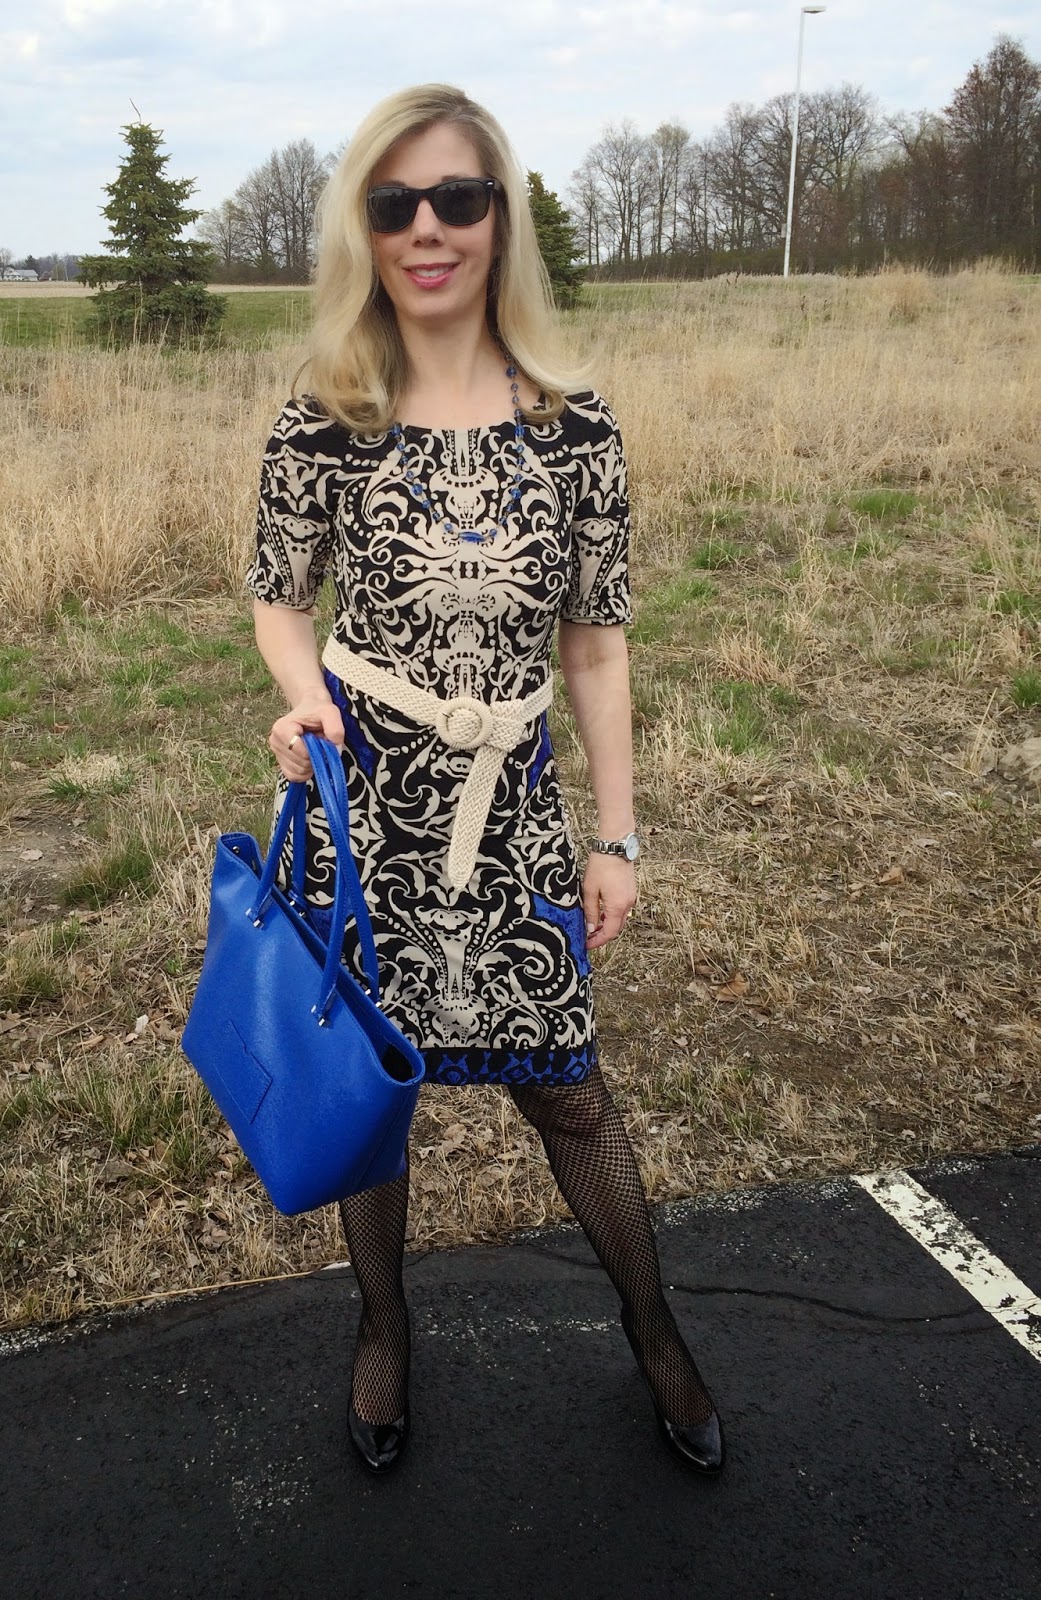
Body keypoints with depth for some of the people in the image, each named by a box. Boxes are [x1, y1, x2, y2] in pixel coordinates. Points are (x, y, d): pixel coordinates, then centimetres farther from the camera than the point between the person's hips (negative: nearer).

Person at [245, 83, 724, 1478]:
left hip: (512, 810, 0)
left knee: (563, 1084, 11)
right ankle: (384, 1323, 41)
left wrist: (616, 839, 1)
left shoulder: (573, 425, -4)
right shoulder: (323, 423, -5)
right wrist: (307, 694, -17)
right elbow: (280, 601, 6)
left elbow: (597, 644, 1)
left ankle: (655, 1332, 37)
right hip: (357, 802, 0)